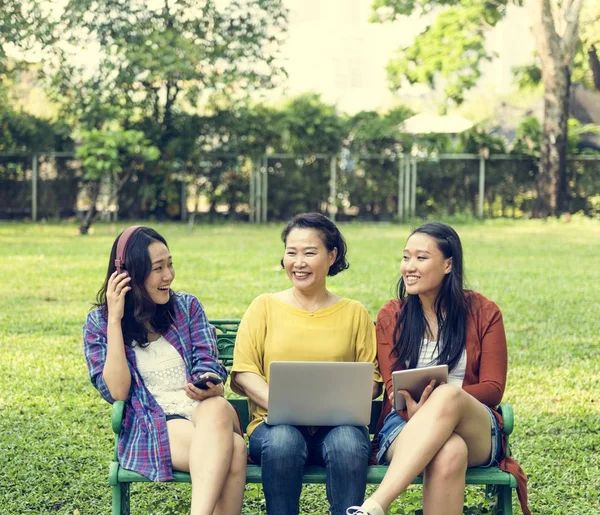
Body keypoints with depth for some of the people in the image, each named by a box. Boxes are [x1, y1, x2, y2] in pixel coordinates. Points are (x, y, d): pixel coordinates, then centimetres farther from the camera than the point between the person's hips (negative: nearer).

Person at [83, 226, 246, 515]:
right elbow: (117, 392, -4)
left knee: (217, 409, -40)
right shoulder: (98, 323, 8)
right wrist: (115, 320, -7)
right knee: (232, 451, -36)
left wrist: (210, 386, -21)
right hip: (150, 428, -2)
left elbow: (206, 362, 5)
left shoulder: (187, 307, 15)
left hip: (203, 411, 3)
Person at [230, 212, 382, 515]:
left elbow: (371, 377, 8)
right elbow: (243, 371, 3)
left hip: (338, 424, 1)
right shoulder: (265, 306, 12)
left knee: (348, 442, -34)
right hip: (274, 424, 0)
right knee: (283, 440, -35)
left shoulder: (354, 313, 15)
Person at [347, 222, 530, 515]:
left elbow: (493, 389, 2)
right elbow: (393, 388, 4)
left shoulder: (483, 313, 6)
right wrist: (414, 409, -22)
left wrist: (440, 398, -18)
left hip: (476, 431, 0)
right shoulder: (391, 317, 10)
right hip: (406, 425, 0)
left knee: (447, 396, -40)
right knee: (448, 453, -40)